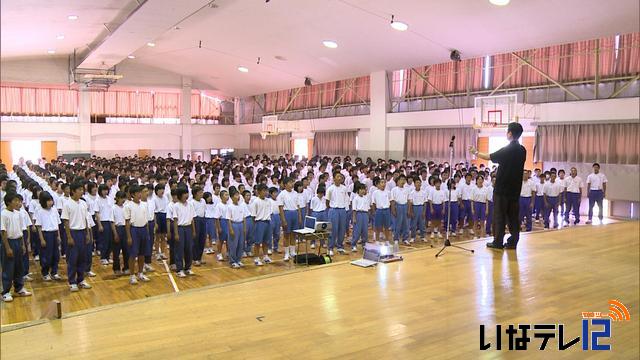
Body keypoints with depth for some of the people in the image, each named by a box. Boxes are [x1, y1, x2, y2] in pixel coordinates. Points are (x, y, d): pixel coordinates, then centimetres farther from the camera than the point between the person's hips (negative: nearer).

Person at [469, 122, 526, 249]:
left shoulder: (506, 150, -15)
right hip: (515, 188, 6)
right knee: (513, 215, 9)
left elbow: (489, 157, -4)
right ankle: (513, 242, 11)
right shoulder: (522, 150, 4)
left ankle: (498, 242, 5)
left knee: (499, 215, 1)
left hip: (502, 188, -6)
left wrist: (475, 153, 11)